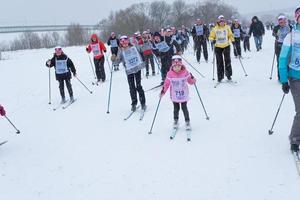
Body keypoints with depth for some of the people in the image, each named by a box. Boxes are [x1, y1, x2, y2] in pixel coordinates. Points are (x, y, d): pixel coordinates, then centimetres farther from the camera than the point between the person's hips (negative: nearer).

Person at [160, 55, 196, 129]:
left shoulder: (185, 72, -10)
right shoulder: (170, 74, -11)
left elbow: (190, 81, 1)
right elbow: (167, 83, -5)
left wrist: (193, 80, -19)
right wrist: (163, 91, -12)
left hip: (183, 95, 0)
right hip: (174, 96, 0)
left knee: (184, 108, 5)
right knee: (176, 109, 12)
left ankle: (187, 121, 19)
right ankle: (175, 121, 31)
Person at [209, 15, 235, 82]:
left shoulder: (227, 27, 3)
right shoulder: (215, 29, -1)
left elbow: (230, 35, 13)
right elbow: (211, 36, 5)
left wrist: (232, 40, -3)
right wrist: (213, 40, -15)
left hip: (226, 46, 1)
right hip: (218, 47, 0)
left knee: (227, 60, -4)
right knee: (219, 62, 2)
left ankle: (228, 75, 8)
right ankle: (220, 77, 8)